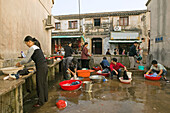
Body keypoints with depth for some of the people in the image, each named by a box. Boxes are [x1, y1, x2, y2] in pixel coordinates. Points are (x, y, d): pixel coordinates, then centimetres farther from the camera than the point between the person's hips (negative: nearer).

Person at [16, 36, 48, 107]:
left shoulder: (32, 48, -10)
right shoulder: (36, 46, 19)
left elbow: (26, 59, -8)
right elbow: (30, 59, 25)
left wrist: (20, 63, 10)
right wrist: (21, 63, 23)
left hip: (40, 67, -10)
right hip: (44, 65, 10)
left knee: (40, 84, 1)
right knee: (44, 83, 17)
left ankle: (41, 102, 13)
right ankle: (45, 98, 31)